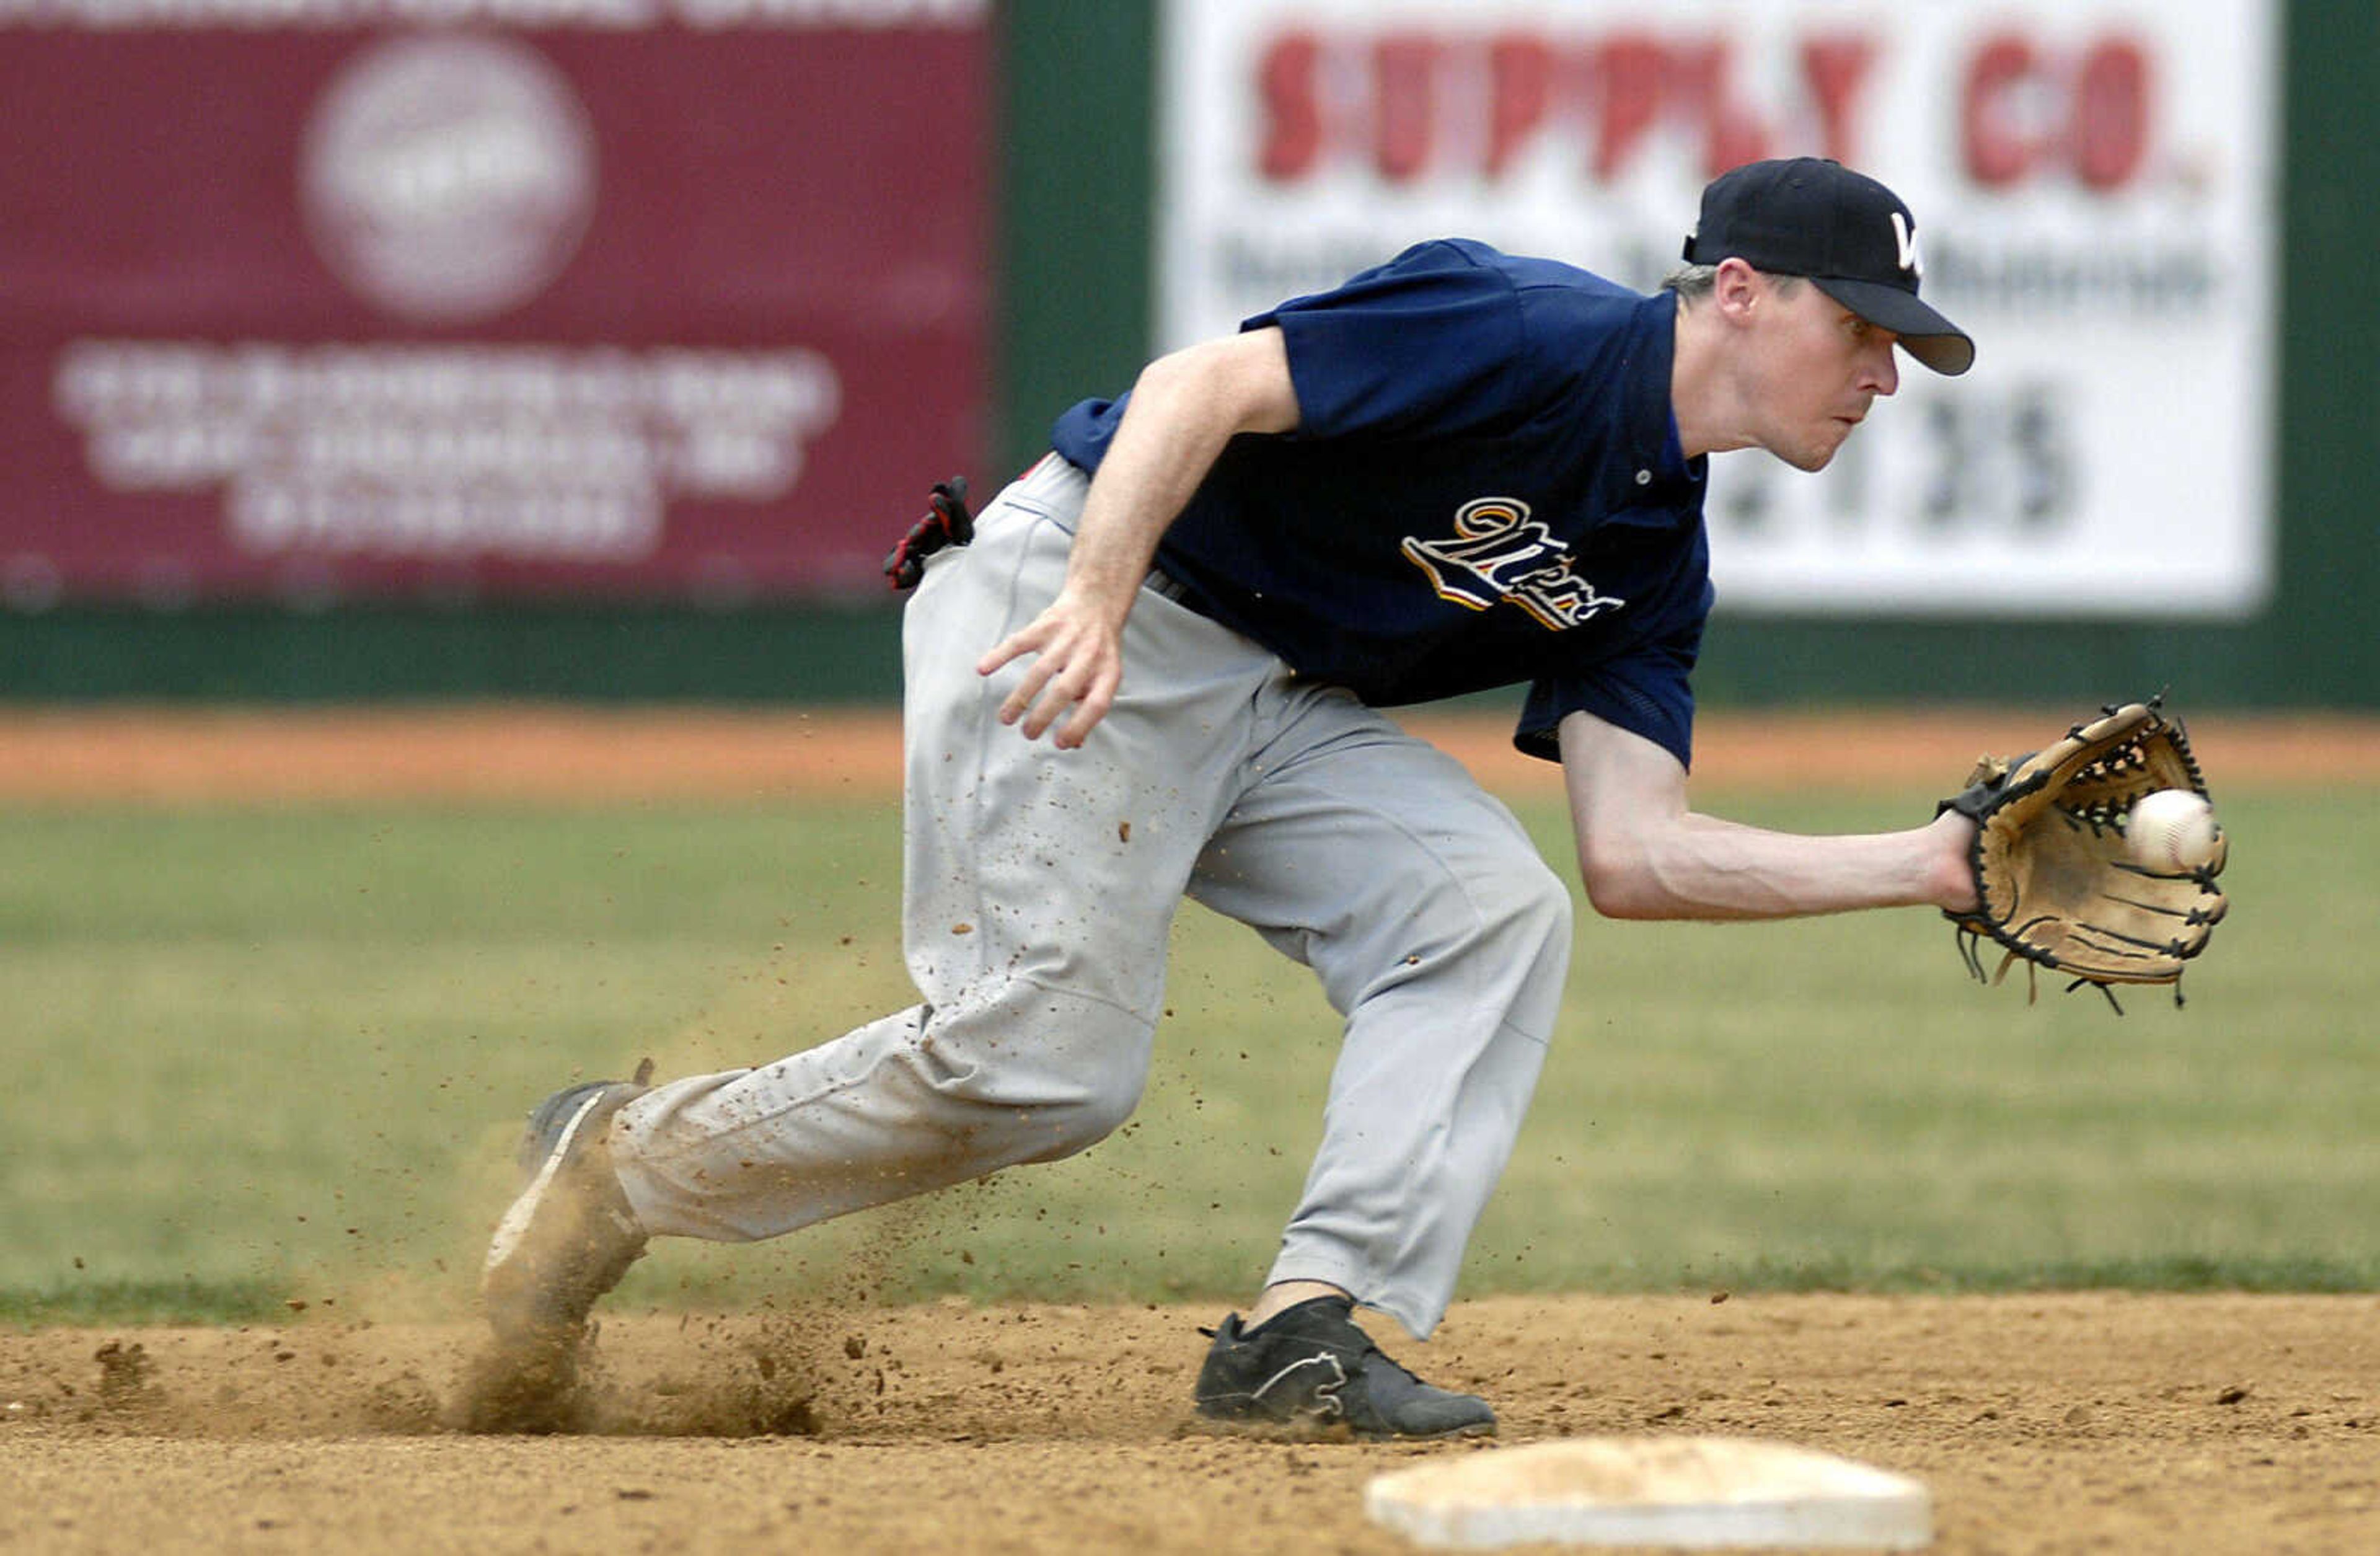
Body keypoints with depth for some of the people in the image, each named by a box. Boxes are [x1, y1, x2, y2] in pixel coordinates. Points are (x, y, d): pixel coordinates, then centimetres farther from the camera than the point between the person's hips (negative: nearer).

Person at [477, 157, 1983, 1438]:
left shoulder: (1654, 563, 9)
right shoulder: (1531, 338, -17)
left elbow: (1633, 856, 1)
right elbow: (1201, 386, -24)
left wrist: (1926, 865, -7)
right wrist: (1099, 598, -37)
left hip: (1279, 705, 9)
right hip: (1078, 598, -9)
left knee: (1492, 910, -12)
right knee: (1041, 1058, -15)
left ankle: (1305, 1329, -18)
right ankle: (622, 1161, 6)